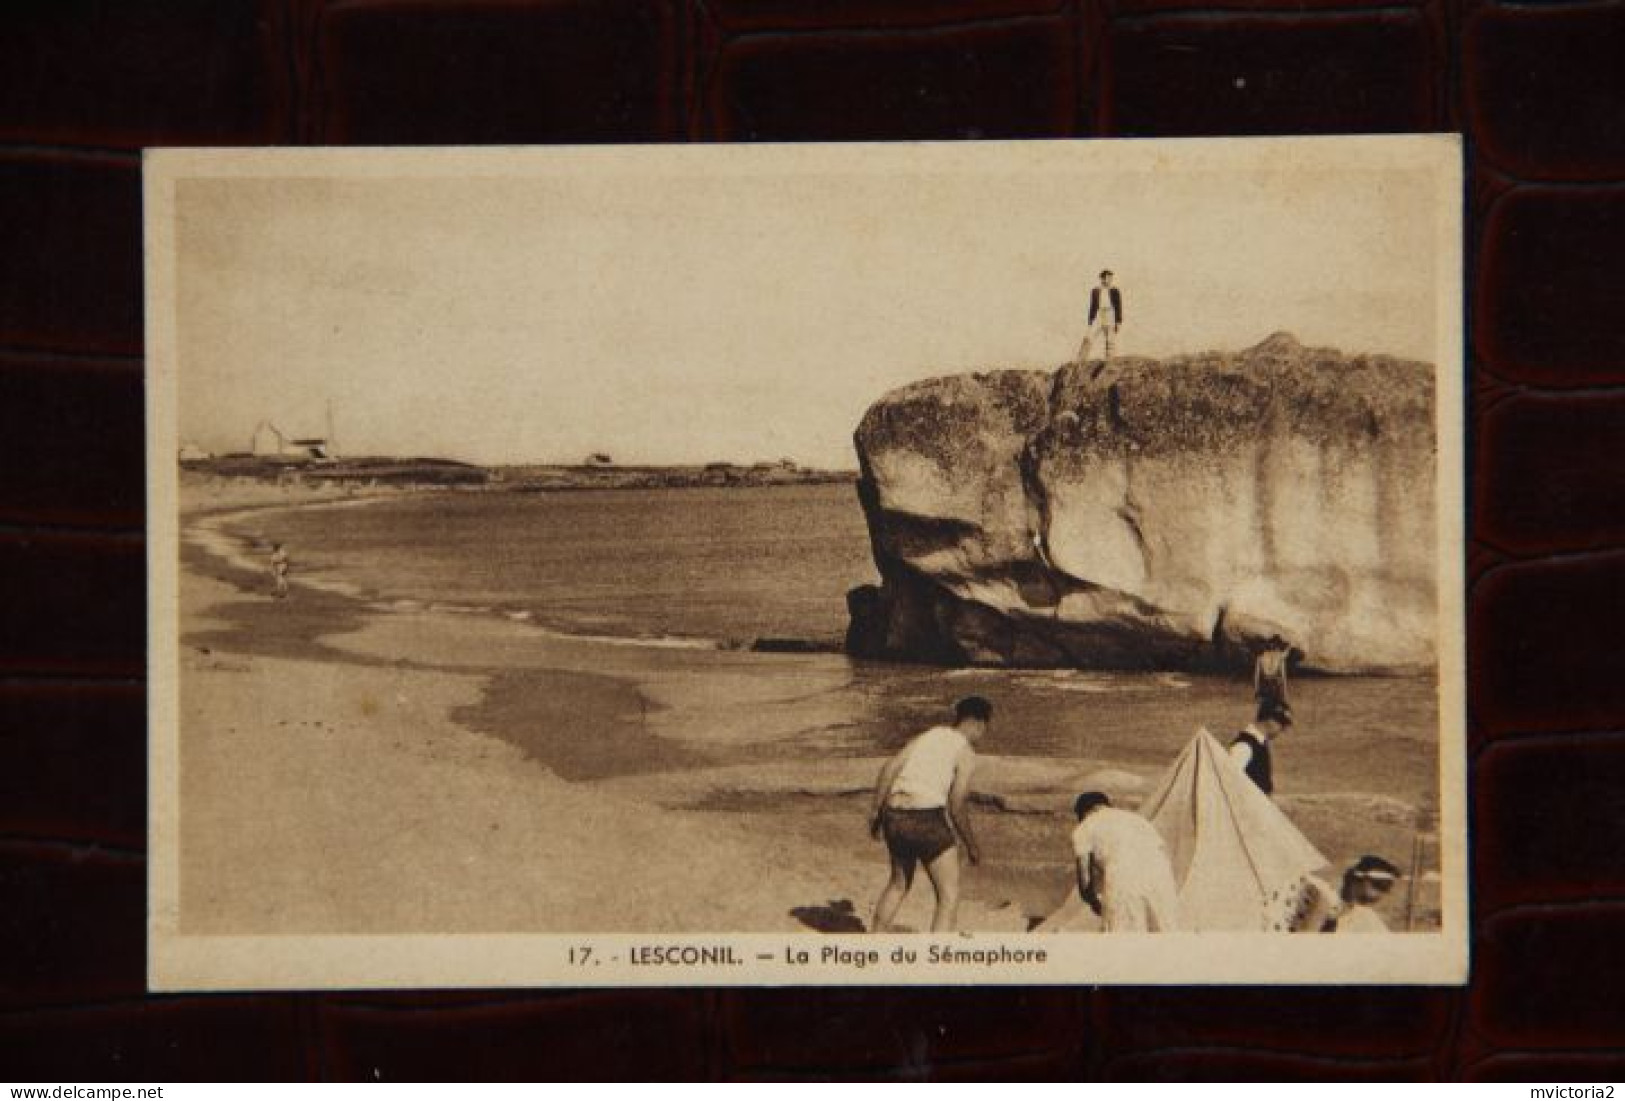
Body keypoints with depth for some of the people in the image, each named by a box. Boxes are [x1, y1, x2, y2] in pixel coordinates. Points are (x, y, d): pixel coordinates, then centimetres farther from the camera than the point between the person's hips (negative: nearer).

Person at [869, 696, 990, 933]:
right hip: (926, 819, -7)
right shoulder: (966, 752, -1)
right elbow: (956, 807, -7)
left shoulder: (928, 736, 17)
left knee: (899, 884, 29)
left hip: (895, 816, 7)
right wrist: (971, 845, 5)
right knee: (949, 896, 1)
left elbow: (889, 768, 7)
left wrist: (876, 810, 14)